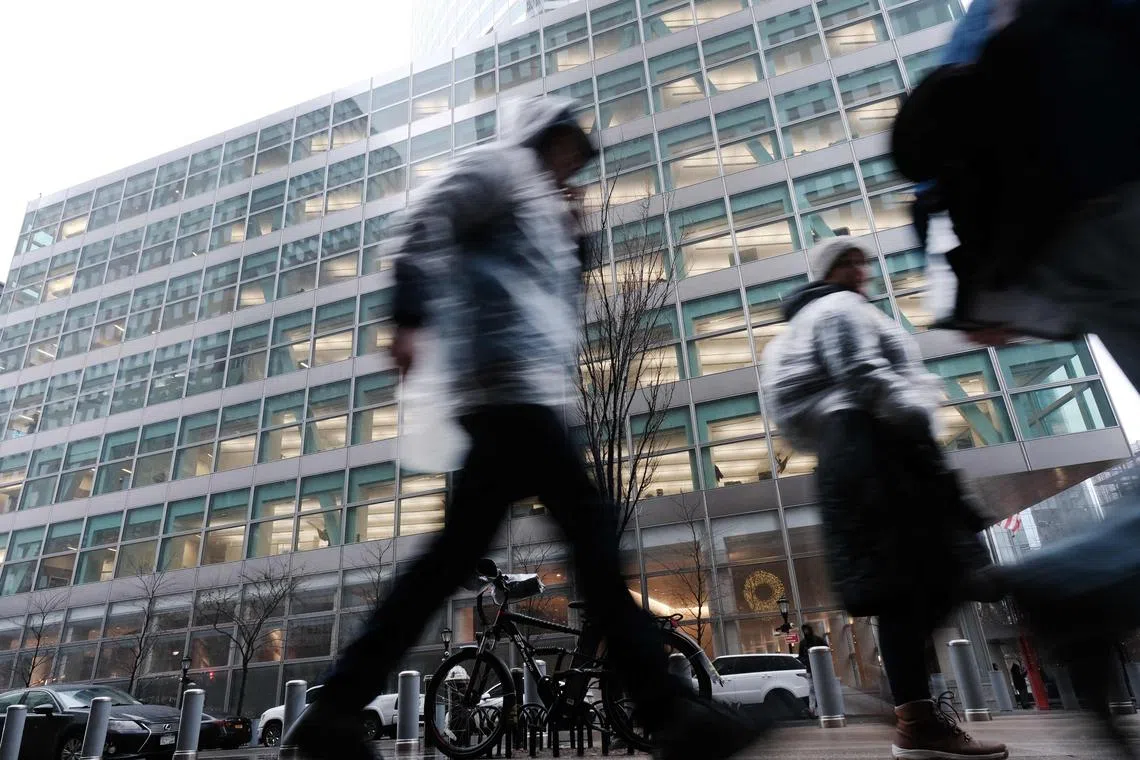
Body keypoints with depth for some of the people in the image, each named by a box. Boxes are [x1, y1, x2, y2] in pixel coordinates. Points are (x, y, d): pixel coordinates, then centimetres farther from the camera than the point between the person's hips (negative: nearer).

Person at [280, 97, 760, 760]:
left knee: (455, 555, 3)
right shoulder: (502, 164, 10)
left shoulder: (537, 211, 36)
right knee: (592, 528, -12)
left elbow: (559, 305, 34)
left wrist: (574, 238, 27)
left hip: (521, 391, 9)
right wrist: (413, 318, -19)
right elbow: (425, 223, -7)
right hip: (509, 381, -9)